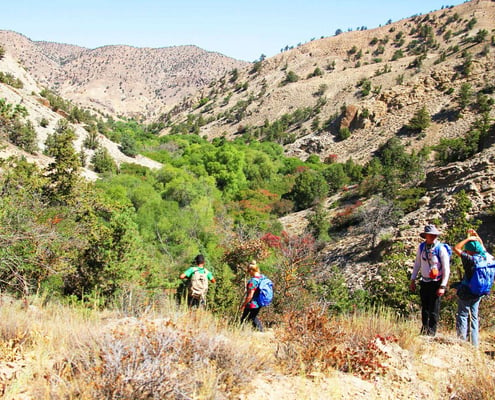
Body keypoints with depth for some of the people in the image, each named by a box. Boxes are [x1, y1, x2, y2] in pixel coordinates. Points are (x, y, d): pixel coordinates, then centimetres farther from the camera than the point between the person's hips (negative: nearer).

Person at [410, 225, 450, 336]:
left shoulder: (441, 249, -12)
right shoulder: (421, 247, 2)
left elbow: (446, 269, -10)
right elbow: (417, 264, 14)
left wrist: (443, 286, -13)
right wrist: (413, 280, 12)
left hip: (436, 283, -4)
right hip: (424, 282, 4)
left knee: (434, 309, -2)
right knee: (424, 308, 11)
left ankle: (432, 331, 10)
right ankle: (424, 330, 24)